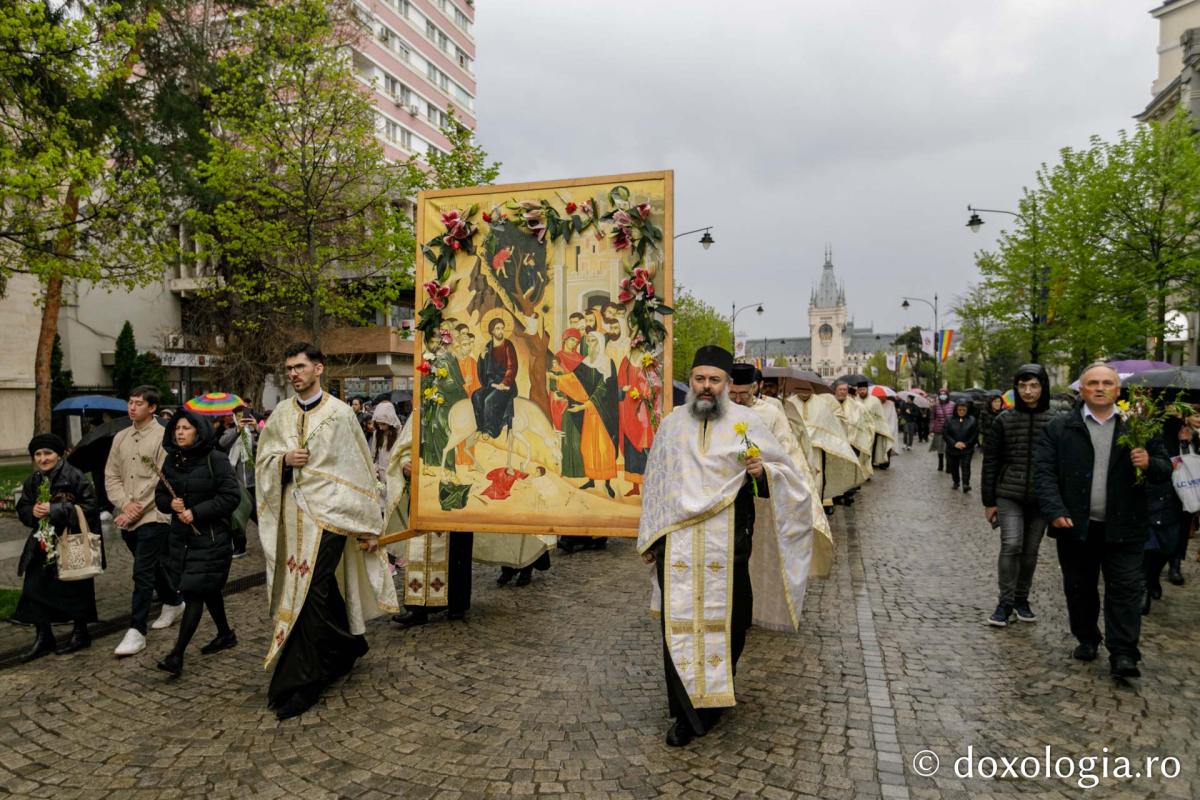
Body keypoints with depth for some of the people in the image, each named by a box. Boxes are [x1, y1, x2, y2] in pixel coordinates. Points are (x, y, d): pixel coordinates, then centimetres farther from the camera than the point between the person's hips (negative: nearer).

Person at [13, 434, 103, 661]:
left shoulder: (74, 477, -13)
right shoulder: (32, 482, 7)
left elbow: (90, 506, -17)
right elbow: (22, 510, 13)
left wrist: (55, 509, -22)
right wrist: (32, 511, -10)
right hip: (42, 544, 6)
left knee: (75, 589, 3)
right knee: (34, 589, 3)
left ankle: (81, 634, 21)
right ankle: (43, 638, 18)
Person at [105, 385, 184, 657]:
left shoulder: (163, 437, -9)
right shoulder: (121, 437, 11)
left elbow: (161, 480, -13)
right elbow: (111, 475, 8)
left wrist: (137, 508, -14)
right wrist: (124, 504, -7)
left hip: (153, 516, -7)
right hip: (128, 519, 7)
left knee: (143, 573, -8)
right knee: (154, 566, 20)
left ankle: (136, 631, -4)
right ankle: (173, 603, 39)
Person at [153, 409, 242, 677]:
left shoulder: (216, 462, -12)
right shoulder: (171, 462, 7)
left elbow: (231, 496, -16)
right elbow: (160, 495, 14)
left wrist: (196, 512, -20)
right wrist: (171, 504, -9)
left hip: (211, 537, -7)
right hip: (181, 537, 7)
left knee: (193, 592, -9)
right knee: (208, 589, 18)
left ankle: (177, 655, -7)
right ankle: (225, 634, 34)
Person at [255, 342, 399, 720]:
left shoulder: (340, 413, -6)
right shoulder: (281, 414, 8)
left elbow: (360, 470, -5)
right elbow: (263, 460, 15)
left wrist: (369, 526, -5)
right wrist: (284, 459, -10)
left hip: (329, 515, -5)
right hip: (293, 516, 5)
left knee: (310, 594, -8)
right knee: (322, 592, 15)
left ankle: (298, 683, 2)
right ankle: (347, 648, 37)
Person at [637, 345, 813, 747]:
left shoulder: (746, 421, 0)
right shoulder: (672, 423, 7)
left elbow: (785, 469, 4)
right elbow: (655, 484, 13)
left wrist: (762, 470, -19)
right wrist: (649, 539, 14)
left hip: (727, 541, -1)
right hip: (677, 542, 1)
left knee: (726, 619, 7)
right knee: (680, 621, 1)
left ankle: (717, 691, 32)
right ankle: (688, 712, 13)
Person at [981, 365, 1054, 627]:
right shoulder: (1004, 421, 0)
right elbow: (990, 462, 2)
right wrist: (988, 501, 1)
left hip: (1041, 498, 1)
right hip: (1009, 495, -1)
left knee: (1030, 550, 9)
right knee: (1011, 545, -13)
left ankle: (1021, 599, 27)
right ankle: (1005, 603, -2)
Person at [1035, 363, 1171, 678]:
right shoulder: (1059, 428, 0)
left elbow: (1165, 468, 7)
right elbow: (1044, 471, -5)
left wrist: (1149, 463, -18)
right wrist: (1055, 511, -15)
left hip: (1122, 528, 0)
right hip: (1076, 526, 0)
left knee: (1125, 590, 1)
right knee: (1079, 588, 12)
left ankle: (1123, 654, 7)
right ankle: (1086, 639, 29)